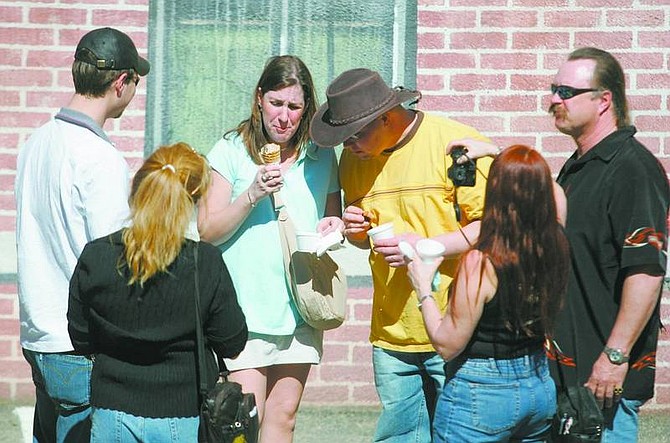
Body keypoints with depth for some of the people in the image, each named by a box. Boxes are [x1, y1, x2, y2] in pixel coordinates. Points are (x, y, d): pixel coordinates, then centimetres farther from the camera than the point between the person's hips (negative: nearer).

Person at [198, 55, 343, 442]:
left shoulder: (321, 156, 9)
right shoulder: (231, 152, -2)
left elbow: (335, 221, 21)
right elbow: (208, 231, -5)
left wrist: (334, 225, -2)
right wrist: (252, 195, -18)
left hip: (301, 306, 4)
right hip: (246, 306, -4)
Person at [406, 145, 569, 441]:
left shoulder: (479, 264, -24)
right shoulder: (556, 248, -7)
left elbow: (447, 345, -16)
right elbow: (554, 194, 17)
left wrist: (423, 289, -4)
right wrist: (494, 156, 19)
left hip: (480, 393, -6)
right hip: (540, 387, 6)